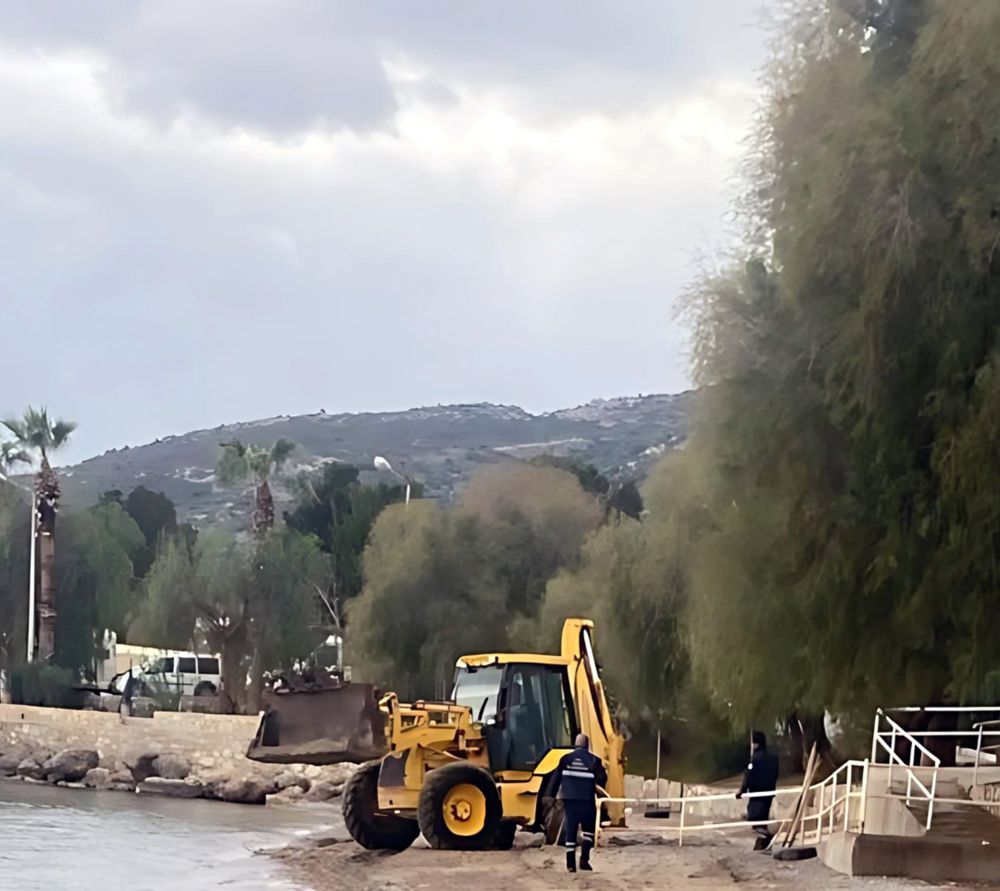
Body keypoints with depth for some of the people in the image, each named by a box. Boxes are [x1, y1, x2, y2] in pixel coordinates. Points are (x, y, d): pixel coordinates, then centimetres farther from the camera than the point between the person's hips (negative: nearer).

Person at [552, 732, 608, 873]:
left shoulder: (565, 759, 2)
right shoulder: (593, 760, -4)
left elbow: (557, 778, 2)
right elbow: (602, 779, -4)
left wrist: (554, 795, 11)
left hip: (569, 800, 2)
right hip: (587, 801, -2)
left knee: (570, 831, 7)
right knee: (588, 830, 13)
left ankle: (571, 864, 3)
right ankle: (584, 859, -3)